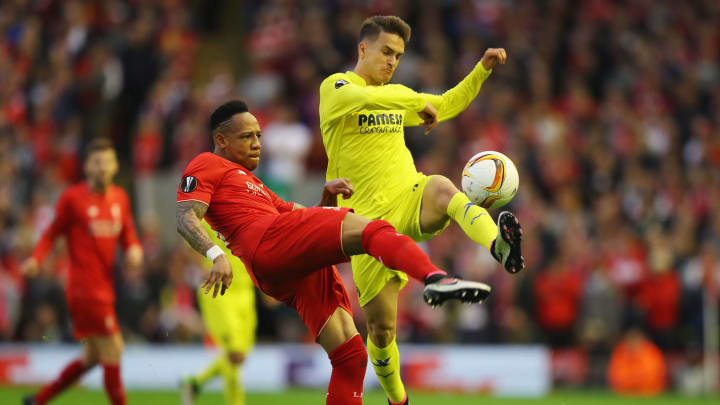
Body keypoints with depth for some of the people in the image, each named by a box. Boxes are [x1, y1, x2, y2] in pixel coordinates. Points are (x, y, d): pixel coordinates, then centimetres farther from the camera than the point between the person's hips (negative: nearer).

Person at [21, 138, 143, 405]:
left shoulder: (120, 198, 10)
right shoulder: (73, 198, -7)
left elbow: (128, 234, 19)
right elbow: (52, 233, -2)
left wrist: (135, 250, -3)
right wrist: (36, 259, -19)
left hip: (104, 289, 8)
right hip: (86, 289, -8)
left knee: (91, 358, 15)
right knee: (113, 352, -10)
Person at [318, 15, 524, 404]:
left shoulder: (396, 95, 20)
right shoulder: (335, 87, 0)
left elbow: (446, 106, 32)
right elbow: (364, 98, -24)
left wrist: (482, 69, 18)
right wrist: (419, 102, -17)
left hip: (411, 199, 3)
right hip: (371, 219, -3)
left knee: (441, 187, -36)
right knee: (380, 327, -1)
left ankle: (500, 246, -65)